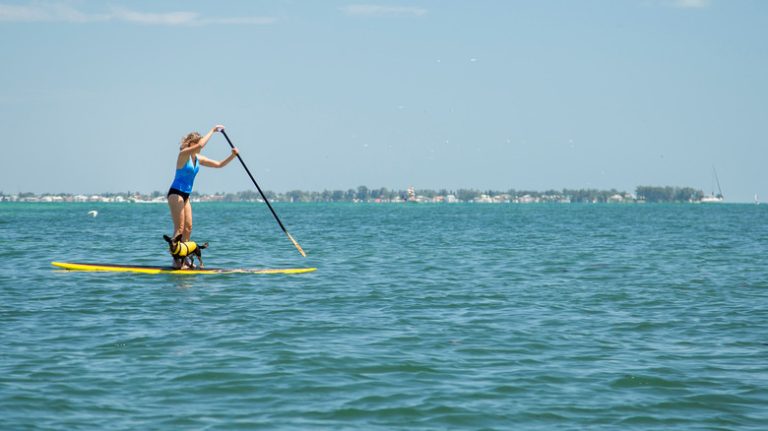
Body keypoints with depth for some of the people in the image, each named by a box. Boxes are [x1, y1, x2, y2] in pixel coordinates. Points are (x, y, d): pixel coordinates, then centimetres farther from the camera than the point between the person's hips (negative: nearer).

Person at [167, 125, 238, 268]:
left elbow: (219, 164, 14)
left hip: (185, 196, 9)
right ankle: (176, 260, -12)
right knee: (179, 228, -11)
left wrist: (232, 156, -2)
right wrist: (213, 130, -22)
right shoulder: (183, 154, -12)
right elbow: (200, 145, -31)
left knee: (188, 227, 6)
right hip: (176, 194, -9)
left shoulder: (198, 159, 11)